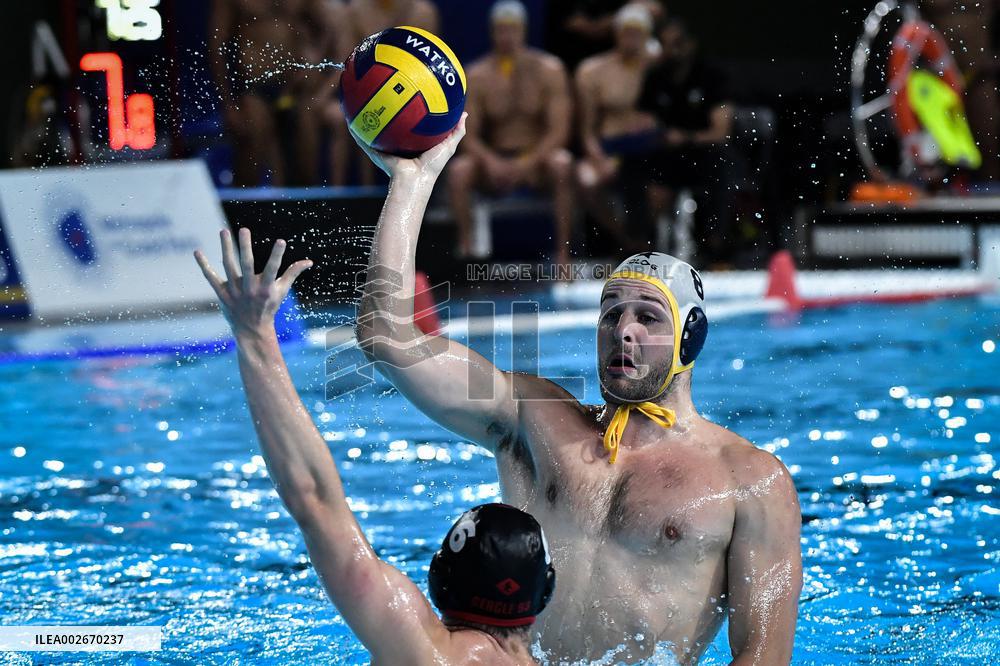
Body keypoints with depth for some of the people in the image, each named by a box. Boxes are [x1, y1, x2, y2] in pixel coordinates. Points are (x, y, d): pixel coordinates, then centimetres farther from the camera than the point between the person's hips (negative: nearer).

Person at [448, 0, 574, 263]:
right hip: (493, 160, 1)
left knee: (562, 165, -35)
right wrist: (491, 162, -25)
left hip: (538, 158, -1)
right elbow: (469, 136, -4)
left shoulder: (548, 70, -4)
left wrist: (528, 163, -26)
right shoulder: (477, 76, -1)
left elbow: (559, 131, -11)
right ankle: (465, 248, -22)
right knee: (459, 170, -29)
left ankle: (562, 249, -31)